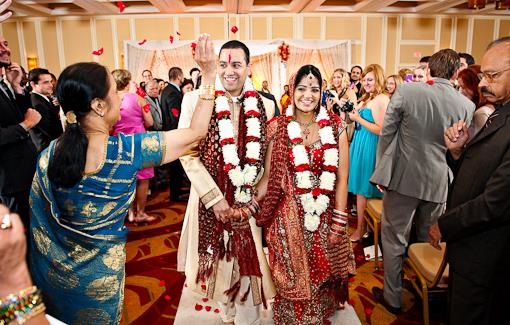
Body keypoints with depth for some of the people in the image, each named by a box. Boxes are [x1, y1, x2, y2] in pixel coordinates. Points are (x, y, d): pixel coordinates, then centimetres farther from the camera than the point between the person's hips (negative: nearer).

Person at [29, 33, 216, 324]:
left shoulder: (48, 156, -16)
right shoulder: (129, 151, -27)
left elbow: (40, 220, -4)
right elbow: (195, 134, -19)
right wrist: (208, 74, -15)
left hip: (53, 274, 3)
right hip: (99, 276, -3)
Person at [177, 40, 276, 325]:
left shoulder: (265, 106, -1)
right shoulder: (196, 100, -8)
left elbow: (268, 158, 3)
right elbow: (188, 154, -9)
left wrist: (250, 198, -7)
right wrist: (215, 198, -12)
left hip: (249, 200, 1)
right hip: (210, 198, 0)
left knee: (248, 264, 9)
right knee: (218, 263, 16)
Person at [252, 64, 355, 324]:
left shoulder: (335, 126, -1)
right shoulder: (277, 128, -4)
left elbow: (341, 179, -1)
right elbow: (268, 177, -1)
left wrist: (338, 224, -4)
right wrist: (247, 209, -12)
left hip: (324, 219, 2)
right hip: (288, 219, -1)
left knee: (321, 277, 17)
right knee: (293, 281, 11)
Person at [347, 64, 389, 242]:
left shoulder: (381, 99, -15)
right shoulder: (367, 98, 14)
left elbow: (380, 130, -21)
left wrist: (359, 119, -17)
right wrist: (351, 114, 4)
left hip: (369, 147, -9)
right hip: (361, 144, 9)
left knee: (362, 189, 1)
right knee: (360, 188, 14)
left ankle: (360, 230, 14)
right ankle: (363, 226, 26)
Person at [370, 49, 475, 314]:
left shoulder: (406, 91, -10)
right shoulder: (467, 106, -3)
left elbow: (386, 133, -6)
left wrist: (382, 171, 4)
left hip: (403, 178, -3)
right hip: (438, 183, 3)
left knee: (394, 238, 11)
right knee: (429, 240, 21)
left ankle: (393, 297, 23)